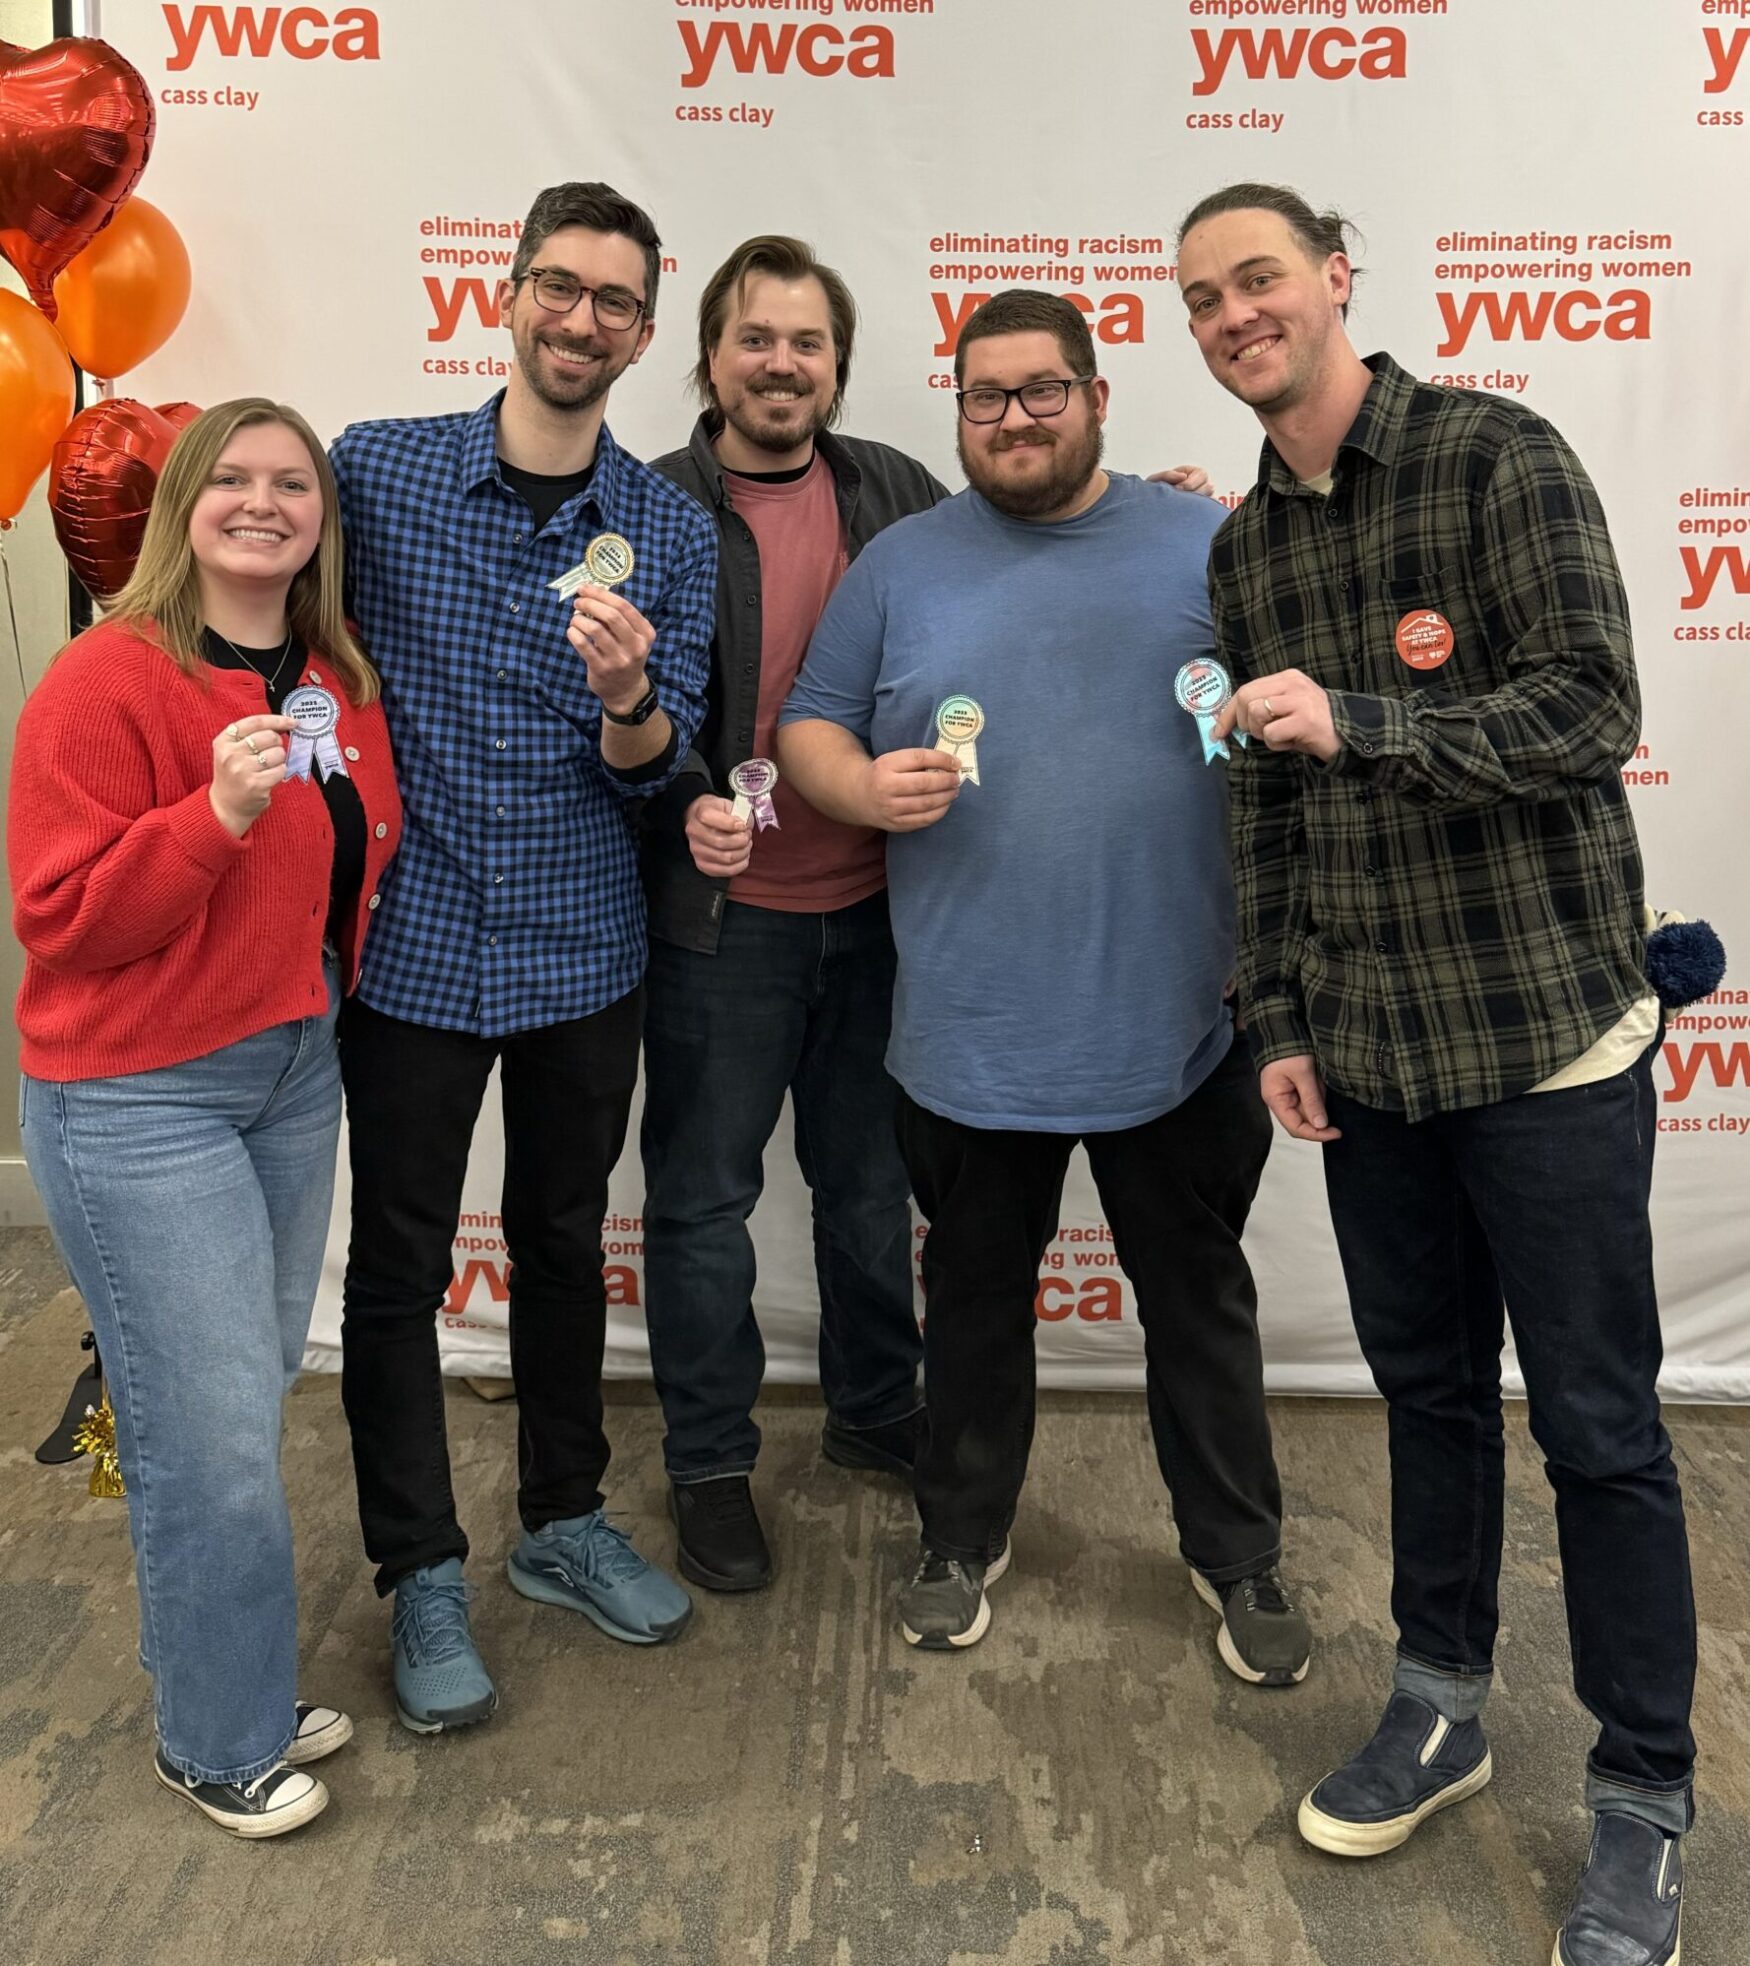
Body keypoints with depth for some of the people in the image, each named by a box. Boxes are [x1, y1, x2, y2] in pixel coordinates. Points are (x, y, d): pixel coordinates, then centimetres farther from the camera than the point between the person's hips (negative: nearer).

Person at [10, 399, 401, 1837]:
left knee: (246, 1401, 14)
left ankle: (239, 1683, 34)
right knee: (213, 1435, -1)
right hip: (140, 1100, -6)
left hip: (296, 1075, 7)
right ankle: (218, 1743, 21)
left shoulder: (338, 684, 7)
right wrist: (216, 813, -28)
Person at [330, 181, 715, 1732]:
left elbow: (658, 769, -3)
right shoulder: (376, 468, -4)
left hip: (584, 950, 2)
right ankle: (422, 1574, 24)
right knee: (400, 1264, 6)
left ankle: (567, 1520, 35)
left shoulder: (672, 531, 1)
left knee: (564, 1242, 16)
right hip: (411, 942, -1)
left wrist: (627, 695, -26)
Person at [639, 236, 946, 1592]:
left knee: (871, 1183, 18)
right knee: (704, 1197, 9)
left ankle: (877, 1413, 38)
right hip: (721, 916, -3)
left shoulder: (898, 493, 5)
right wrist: (683, 808, -21)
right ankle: (711, 1464, 26)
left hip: (876, 906, 3)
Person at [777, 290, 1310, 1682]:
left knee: (1201, 1303, 13)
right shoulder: (903, 562, 5)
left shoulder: (1205, 545, 3)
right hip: (972, 1032, 1)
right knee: (975, 1299, 17)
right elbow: (812, 727, 7)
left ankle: (1240, 1557, 32)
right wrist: (866, 787, -14)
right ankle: (964, 1540, 36)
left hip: (1174, 1028, 0)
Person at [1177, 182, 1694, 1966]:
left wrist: (1357, 721, -25)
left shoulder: (1498, 460, -8)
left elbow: (1593, 713, -15)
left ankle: (1643, 1800, 21)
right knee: (1427, 1387, 17)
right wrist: (1279, 1019, 9)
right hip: (1366, 1049, 6)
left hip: (1544, 1033, -5)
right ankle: (1439, 1707, 34)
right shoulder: (1244, 547, 10)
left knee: (1596, 1422, 3)